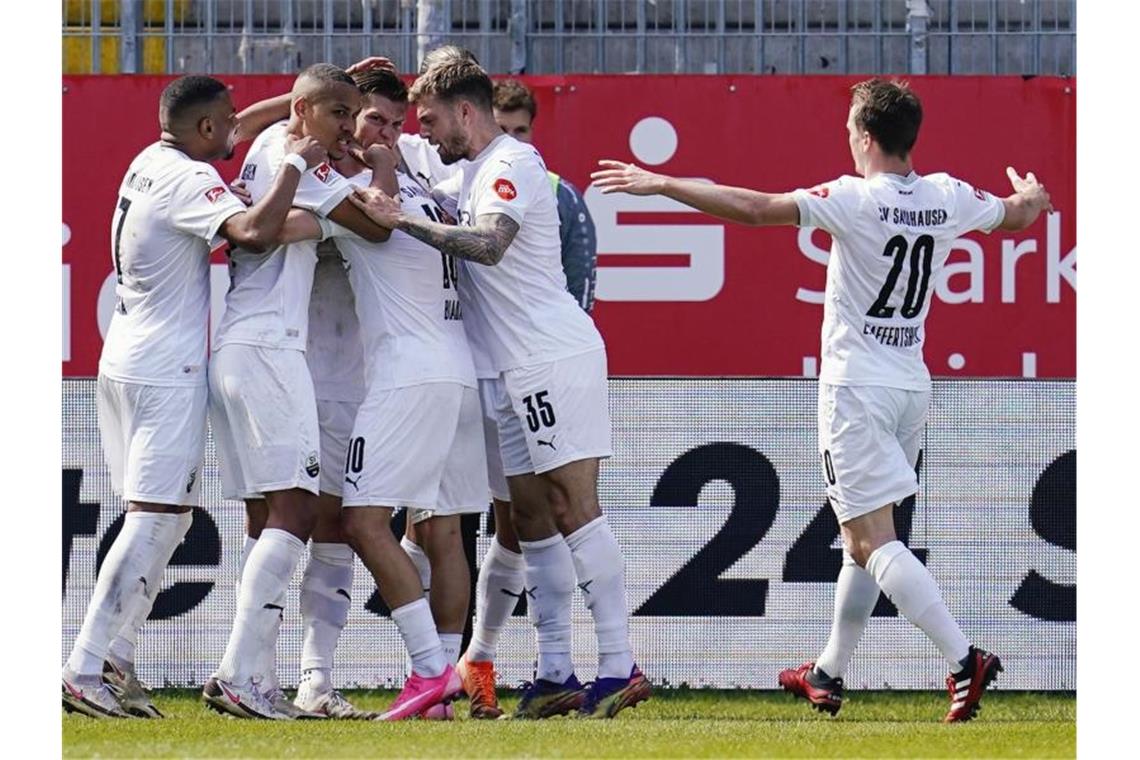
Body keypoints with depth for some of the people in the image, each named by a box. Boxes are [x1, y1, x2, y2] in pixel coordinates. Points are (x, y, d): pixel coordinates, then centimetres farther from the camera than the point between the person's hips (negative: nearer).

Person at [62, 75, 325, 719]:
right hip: (166, 372, -10)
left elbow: (241, 132, 29)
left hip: (126, 365, 10)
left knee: (170, 517, 15)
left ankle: (115, 663, 12)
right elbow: (255, 232, -33)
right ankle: (85, 673, -16)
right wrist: (296, 164, -21)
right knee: (155, 517, -11)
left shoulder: (152, 161, 13)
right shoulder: (189, 179, -16)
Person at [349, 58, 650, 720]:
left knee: (572, 504, -13)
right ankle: (556, 675, 8)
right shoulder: (474, 171, 20)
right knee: (532, 513, 7)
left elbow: (487, 243, -27)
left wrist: (404, 220, -28)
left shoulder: (512, 163, -11)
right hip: (511, 368, 10)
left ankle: (619, 666, -15)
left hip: (552, 355, -10)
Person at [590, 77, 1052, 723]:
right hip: (911, 385, 7)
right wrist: (1031, 197, 48)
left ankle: (963, 658, -24)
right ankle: (828, 675, 26)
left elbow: (754, 209, -21)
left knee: (873, 538, -9)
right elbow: (1018, 215, 23)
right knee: (863, 536, 17)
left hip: (856, 387, -7)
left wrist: (660, 184, -13)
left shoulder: (856, 200, -16)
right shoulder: (948, 199, 3)